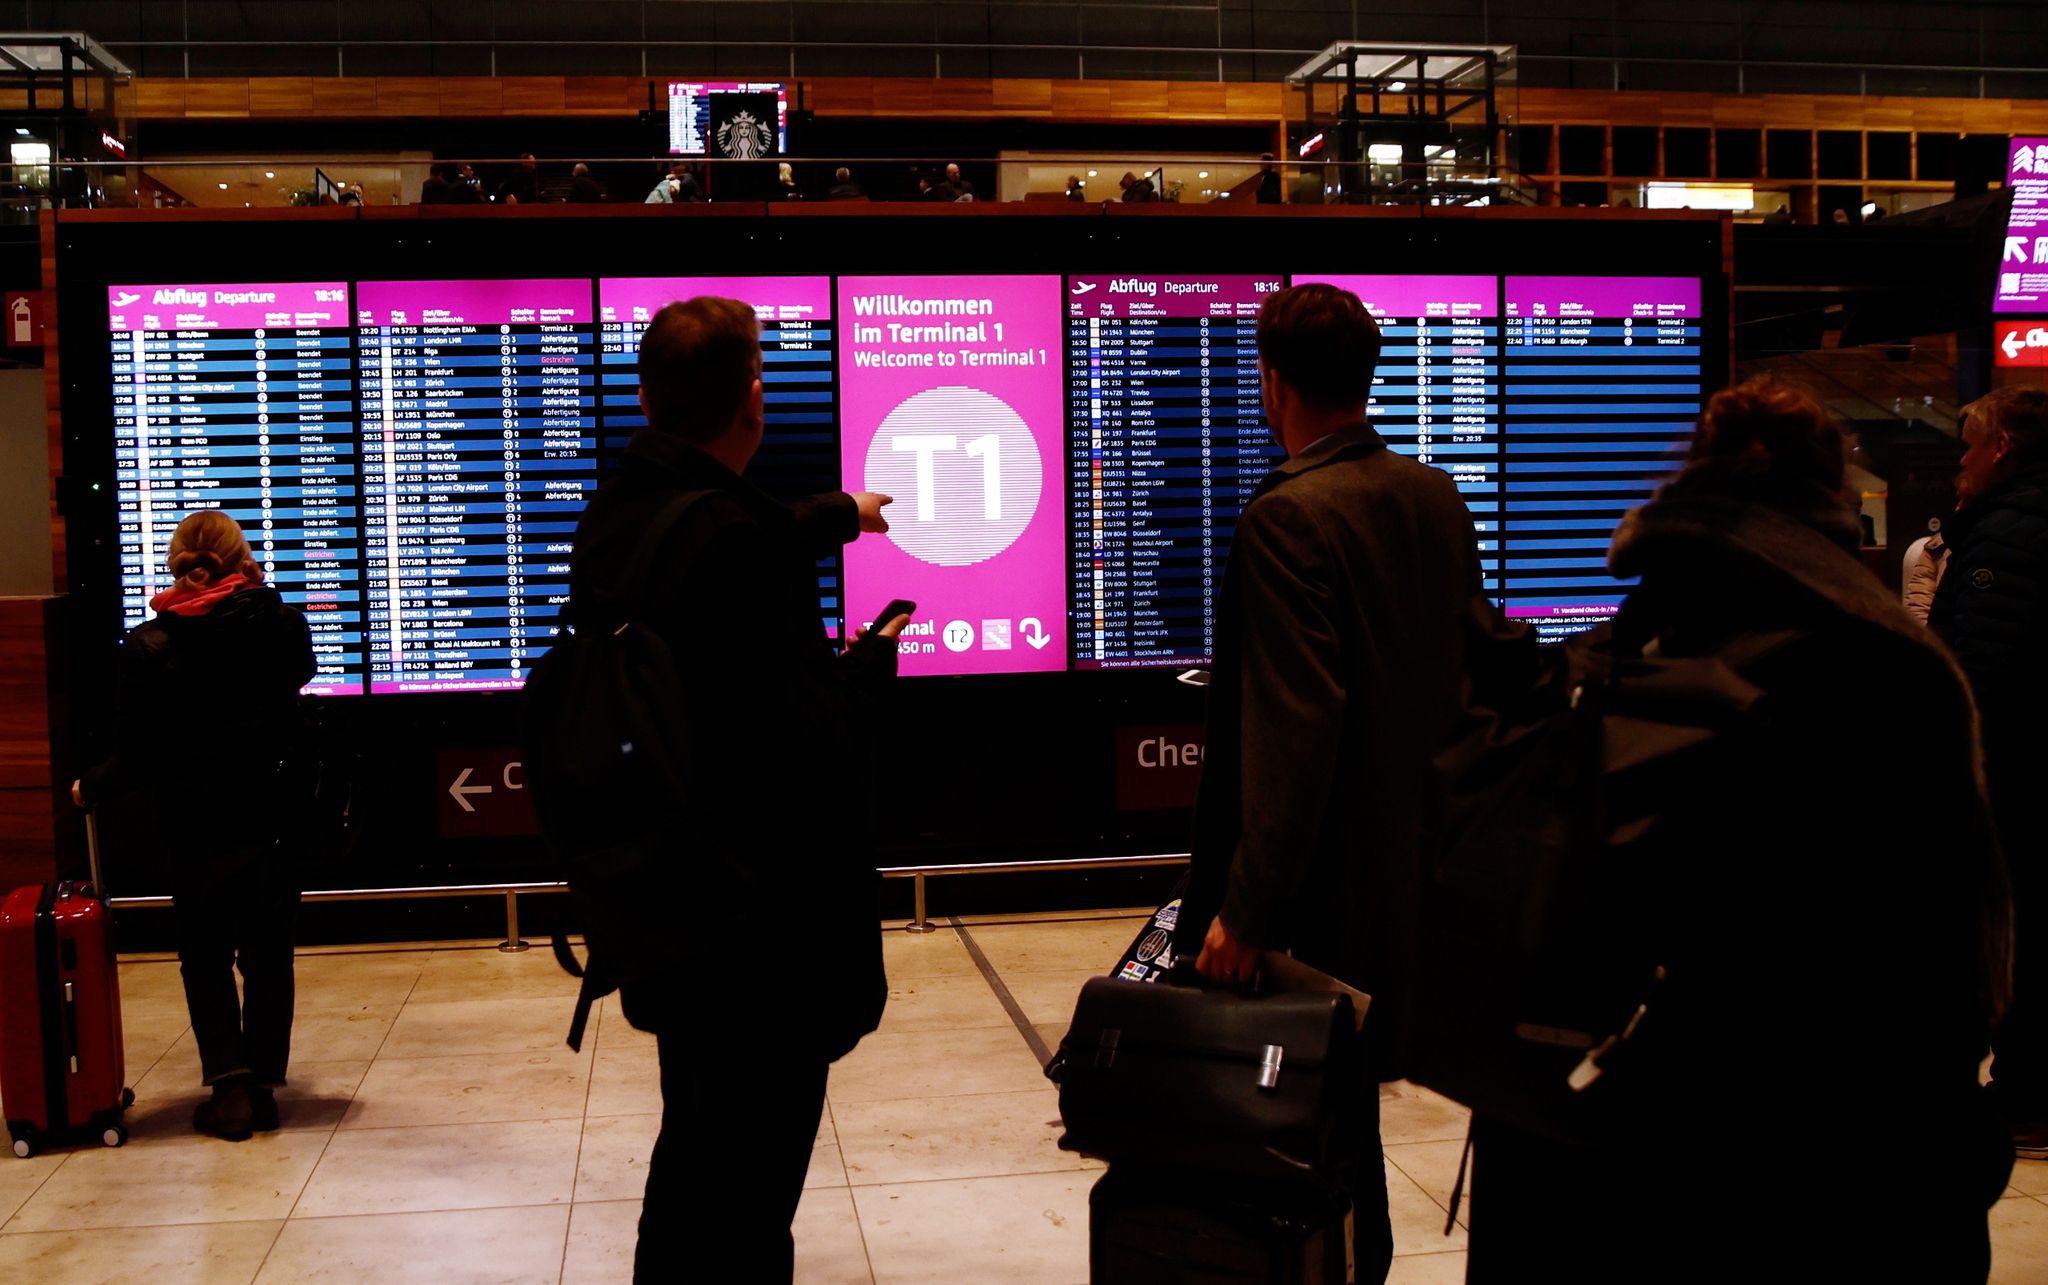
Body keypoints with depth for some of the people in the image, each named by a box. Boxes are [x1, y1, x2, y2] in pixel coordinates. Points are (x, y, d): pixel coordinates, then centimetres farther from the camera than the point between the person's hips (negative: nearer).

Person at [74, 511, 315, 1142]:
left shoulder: (147, 647, -12)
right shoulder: (278, 624, -9)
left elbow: (136, 757, -9)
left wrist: (91, 790, 9)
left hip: (190, 829, -1)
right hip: (270, 822, 1)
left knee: (204, 954, 14)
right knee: (267, 954, 13)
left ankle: (229, 1084, 5)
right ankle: (262, 1086, 16)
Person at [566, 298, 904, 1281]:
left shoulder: (611, 522, 4)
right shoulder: (733, 539, -24)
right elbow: (816, 756, -26)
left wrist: (833, 519, 42)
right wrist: (871, 661, -6)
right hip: (762, 933, -9)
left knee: (694, 1145, 25)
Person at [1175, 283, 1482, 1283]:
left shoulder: (1289, 516, -19)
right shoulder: (1437, 498, 5)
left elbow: (1296, 726, -25)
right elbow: (1470, 678, 12)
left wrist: (1246, 906, -23)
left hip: (1321, 883, -8)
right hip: (1409, 863, 8)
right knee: (1351, 1099, 20)